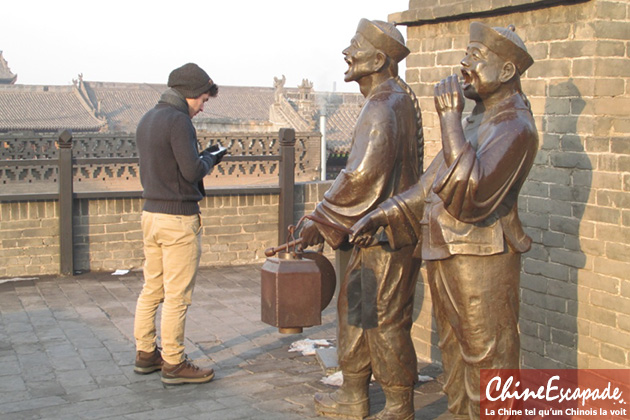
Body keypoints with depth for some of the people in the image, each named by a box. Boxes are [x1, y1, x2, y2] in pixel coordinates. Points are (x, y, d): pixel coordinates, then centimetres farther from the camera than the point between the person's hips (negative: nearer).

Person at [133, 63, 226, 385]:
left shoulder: (147, 119, 13)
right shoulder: (178, 120, -15)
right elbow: (192, 171, -21)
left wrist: (203, 159, 12)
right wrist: (209, 159, 0)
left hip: (151, 212, 9)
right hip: (178, 218, -9)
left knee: (151, 289, 16)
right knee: (177, 295, -1)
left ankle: (145, 353, 25)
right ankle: (173, 364, 6)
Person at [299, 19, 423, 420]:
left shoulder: (385, 108, -20)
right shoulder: (400, 99, 13)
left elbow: (361, 176, -28)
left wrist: (322, 222, -18)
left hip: (386, 236, -10)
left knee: (385, 321, 0)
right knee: (354, 307, 17)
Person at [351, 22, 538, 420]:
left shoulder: (515, 127, -14)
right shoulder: (476, 121, 18)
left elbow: (472, 193, -28)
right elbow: (432, 184, 22)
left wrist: (450, 120, -26)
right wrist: (382, 216, 15)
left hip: (481, 264, -10)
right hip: (446, 258, 10)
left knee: (488, 368, -1)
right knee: (457, 360, 19)